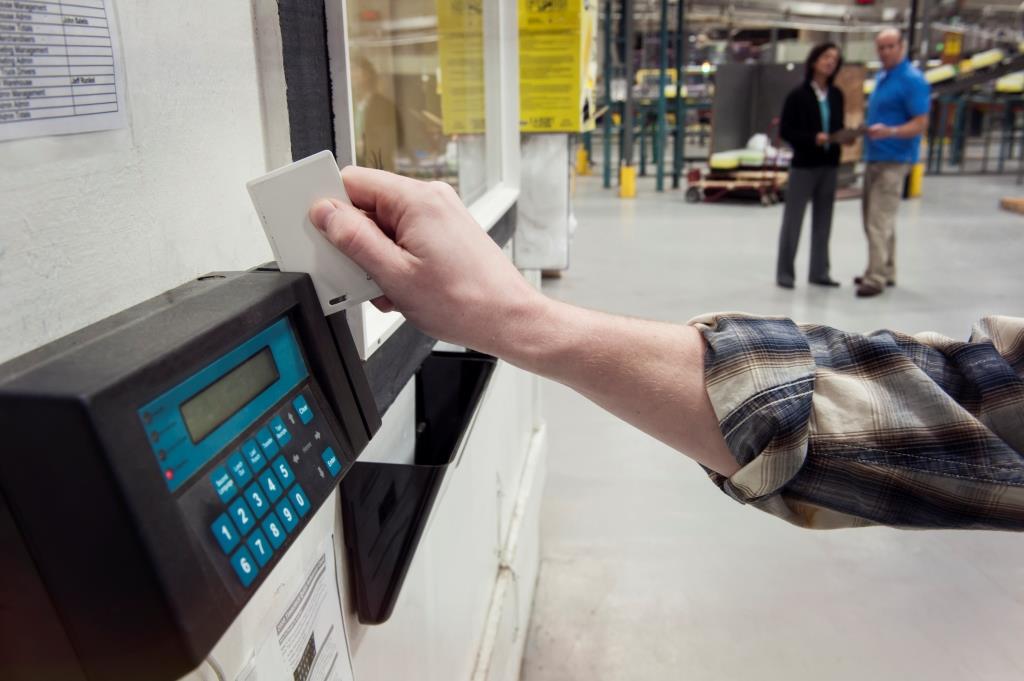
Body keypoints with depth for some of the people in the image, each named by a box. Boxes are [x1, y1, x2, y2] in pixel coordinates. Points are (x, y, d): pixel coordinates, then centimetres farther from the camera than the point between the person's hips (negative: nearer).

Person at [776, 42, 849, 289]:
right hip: (804, 165, -5)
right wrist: (813, 139, -20)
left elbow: (838, 127, 15)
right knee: (793, 219, 1)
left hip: (829, 165, 5)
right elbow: (785, 130, -9)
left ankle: (819, 271, 18)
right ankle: (784, 272, 10)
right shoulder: (798, 94, -7)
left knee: (823, 220, 9)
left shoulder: (836, 95, 9)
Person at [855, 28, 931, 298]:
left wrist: (889, 132, -32)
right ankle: (885, 272, 25)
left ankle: (876, 278, -7)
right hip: (874, 157, 9)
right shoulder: (880, 78, 15)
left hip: (894, 160, -9)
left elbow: (920, 124, -17)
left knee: (880, 221, -11)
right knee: (874, 219, 14)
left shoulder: (912, 80, -11)